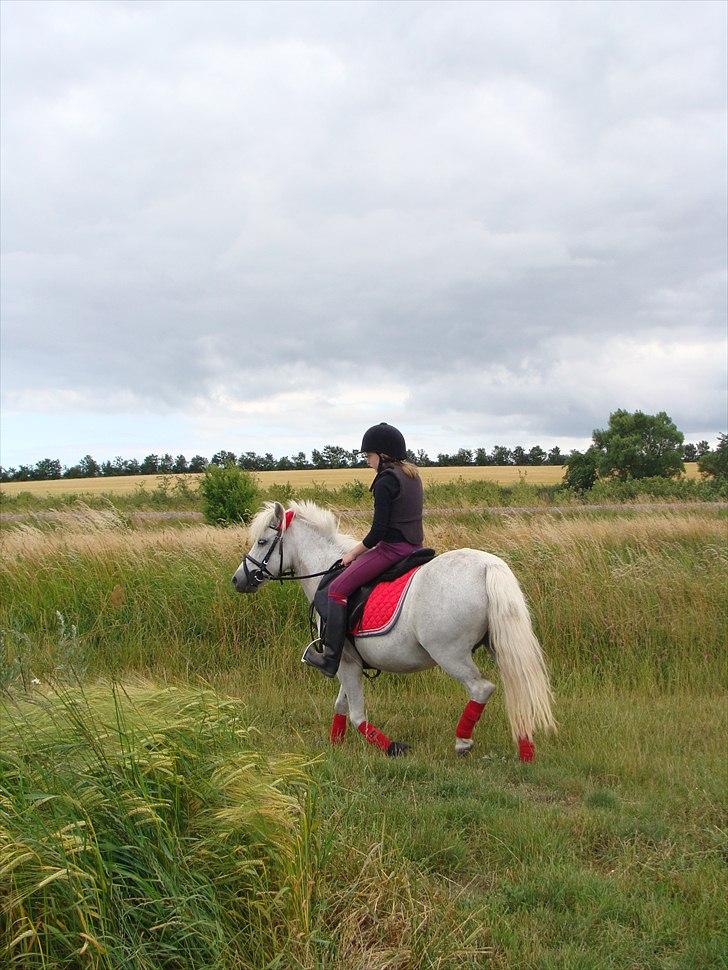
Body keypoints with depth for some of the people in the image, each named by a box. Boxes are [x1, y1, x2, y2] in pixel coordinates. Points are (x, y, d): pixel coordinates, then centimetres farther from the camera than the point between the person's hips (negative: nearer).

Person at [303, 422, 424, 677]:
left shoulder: (384, 482, -15)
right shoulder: (412, 474, 11)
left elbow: (379, 530, -17)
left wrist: (354, 552, -4)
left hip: (392, 548, -10)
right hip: (414, 546, 10)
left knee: (338, 589, -7)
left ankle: (330, 658, -9)